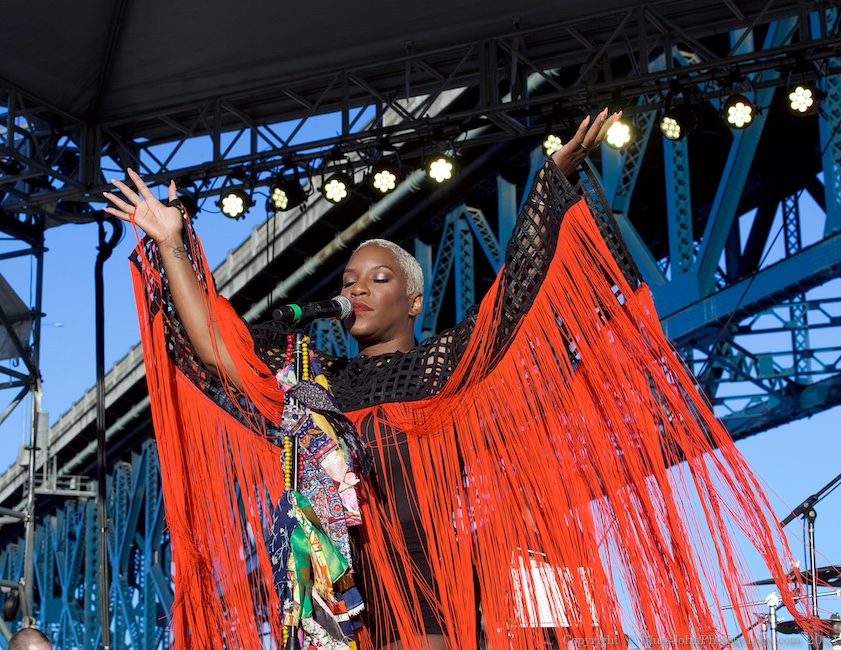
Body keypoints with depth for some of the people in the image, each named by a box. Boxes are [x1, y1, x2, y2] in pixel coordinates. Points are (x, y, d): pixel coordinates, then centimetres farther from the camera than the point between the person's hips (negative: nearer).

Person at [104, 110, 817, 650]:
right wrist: (171, 246, 13)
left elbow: (517, 293, -1)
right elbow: (219, 349, 14)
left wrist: (557, 179, -9)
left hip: (457, 584, -2)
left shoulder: (448, 363, 11)